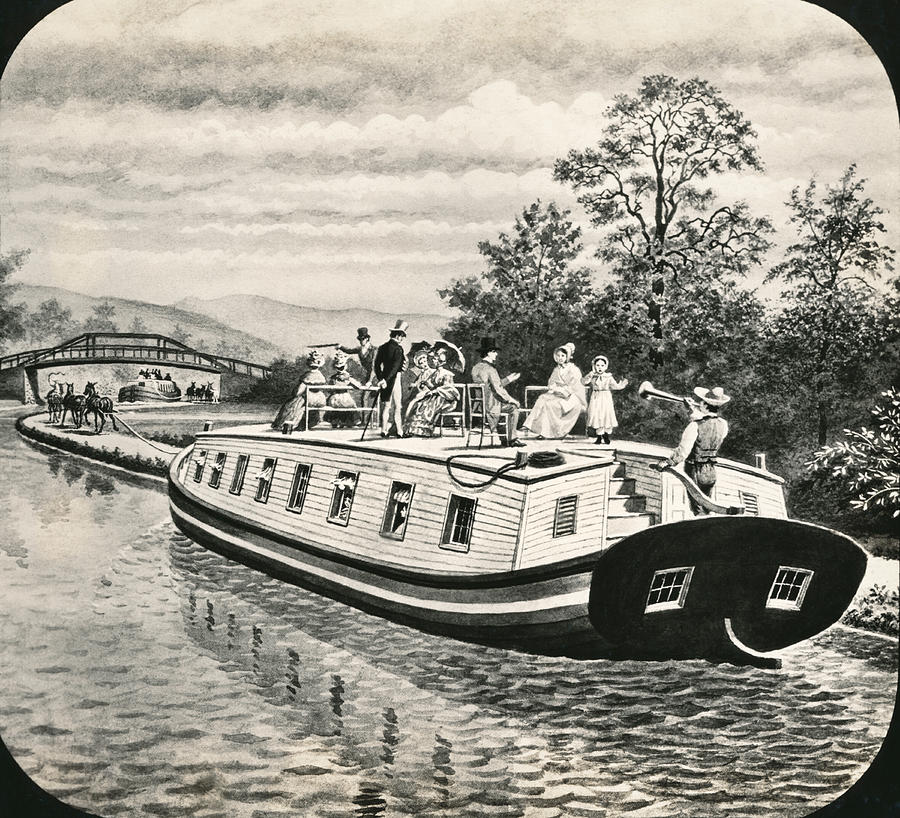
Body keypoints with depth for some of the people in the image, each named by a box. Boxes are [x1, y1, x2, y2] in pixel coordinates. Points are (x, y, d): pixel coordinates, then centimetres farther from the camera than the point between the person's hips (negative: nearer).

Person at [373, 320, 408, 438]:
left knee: (386, 405, 12)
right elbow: (395, 367, -19)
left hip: (384, 378, 6)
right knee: (398, 406, 3)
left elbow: (376, 365, 6)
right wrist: (385, 379, -18)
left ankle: (384, 430, 12)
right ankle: (399, 431, 5)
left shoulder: (382, 347, 7)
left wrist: (380, 378, 3)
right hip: (395, 378, -6)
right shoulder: (398, 349, -13)